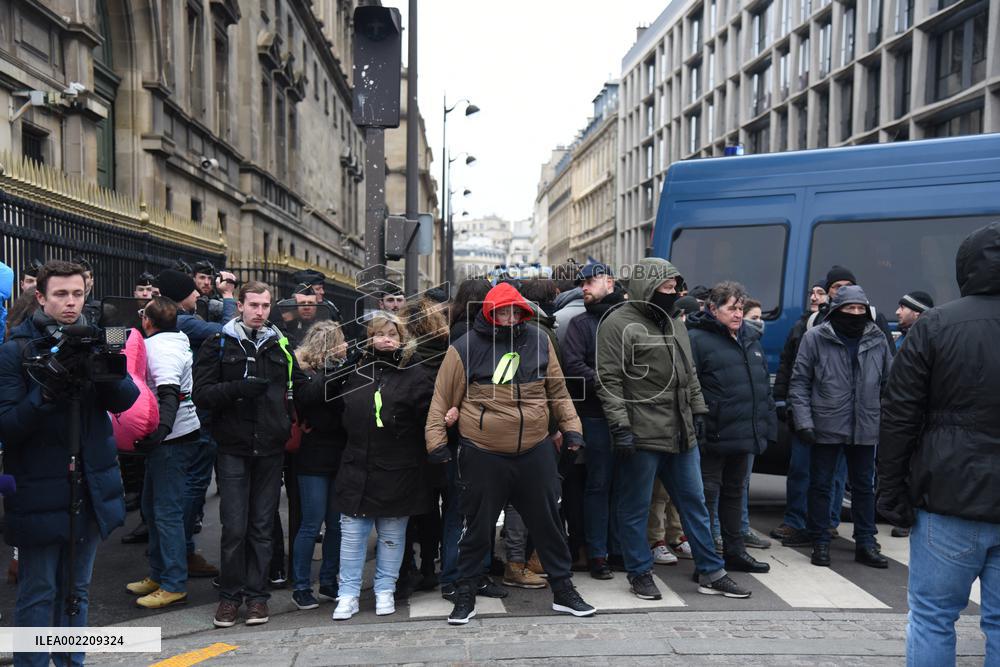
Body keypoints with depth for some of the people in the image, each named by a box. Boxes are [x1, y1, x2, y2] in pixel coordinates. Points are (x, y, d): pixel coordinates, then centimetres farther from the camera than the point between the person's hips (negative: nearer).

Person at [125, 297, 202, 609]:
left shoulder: (160, 347, -17)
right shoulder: (174, 340, 13)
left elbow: (169, 393, -31)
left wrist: (162, 427, -42)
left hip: (173, 440, -11)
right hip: (166, 438, 11)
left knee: (166, 512, -5)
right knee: (152, 507, 19)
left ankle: (174, 585, 2)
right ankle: (158, 575, 31)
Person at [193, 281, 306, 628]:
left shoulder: (280, 345, 10)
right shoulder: (219, 344, 2)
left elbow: (297, 389, 18)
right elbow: (202, 393, -6)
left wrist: (289, 426, 4)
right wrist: (236, 388, -21)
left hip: (270, 449, 2)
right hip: (233, 447, -2)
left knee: (262, 525, 8)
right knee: (235, 527, -1)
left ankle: (257, 594, 19)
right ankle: (230, 594, 15)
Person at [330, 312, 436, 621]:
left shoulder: (416, 374, -4)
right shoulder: (356, 372, 8)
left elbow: (429, 416, -8)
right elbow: (344, 412, 21)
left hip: (396, 471, -3)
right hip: (357, 467, 3)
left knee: (392, 535, 11)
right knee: (352, 534, 7)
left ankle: (385, 591, 26)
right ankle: (348, 594, 18)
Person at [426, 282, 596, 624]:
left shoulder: (538, 340, 2)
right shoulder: (464, 348, -7)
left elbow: (558, 390, 11)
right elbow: (443, 399, -2)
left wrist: (571, 428, 7)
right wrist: (437, 441, -5)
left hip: (536, 452, 3)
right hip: (482, 456, -3)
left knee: (548, 523, 13)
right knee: (478, 528, 9)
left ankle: (563, 590, 30)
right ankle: (465, 595, 26)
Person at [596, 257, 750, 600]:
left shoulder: (674, 322, 16)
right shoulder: (619, 324, -10)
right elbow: (609, 380, -14)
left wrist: (698, 411, 17)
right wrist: (620, 425, -19)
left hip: (681, 433, 8)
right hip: (641, 435, -7)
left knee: (694, 502, 14)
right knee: (635, 508, 5)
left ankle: (711, 572, 25)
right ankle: (640, 574, 20)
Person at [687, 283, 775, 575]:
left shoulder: (751, 338, 13)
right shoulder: (697, 339, -12)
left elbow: (764, 385, 19)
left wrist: (768, 424, 15)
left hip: (745, 433, 8)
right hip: (714, 437, -8)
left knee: (735, 492, 19)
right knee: (708, 494, 1)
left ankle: (735, 550, 32)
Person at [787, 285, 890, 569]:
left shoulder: (877, 340, 5)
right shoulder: (815, 338, -5)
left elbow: (888, 383, 11)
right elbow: (799, 382, -5)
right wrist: (803, 421, -12)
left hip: (864, 428, 3)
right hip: (826, 426, -3)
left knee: (864, 486, 13)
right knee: (820, 485, 7)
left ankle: (866, 543, 25)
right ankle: (820, 542, 19)